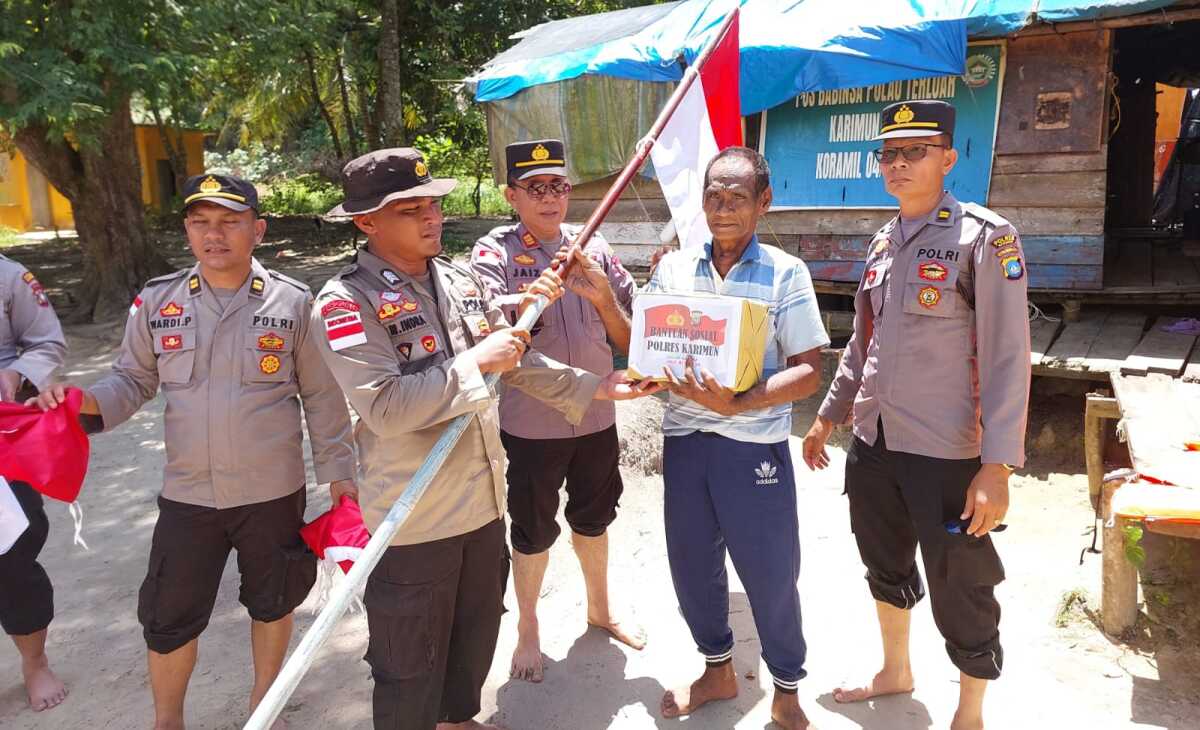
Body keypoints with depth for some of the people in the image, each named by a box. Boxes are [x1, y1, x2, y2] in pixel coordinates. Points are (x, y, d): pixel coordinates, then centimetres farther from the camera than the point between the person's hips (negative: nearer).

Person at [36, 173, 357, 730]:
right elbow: (135, 379, 7)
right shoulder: (156, 301, -2)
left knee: (272, 602, 18)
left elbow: (322, 396, -2)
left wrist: (337, 470, -1)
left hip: (273, 493, -1)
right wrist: (90, 401, -14)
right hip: (187, 495, 1)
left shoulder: (293, 302, -8)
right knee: (168, 616, 12)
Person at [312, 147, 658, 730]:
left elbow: (519, 363, 11)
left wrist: (594, 387, 3)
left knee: (478, 633, 26)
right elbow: (386, 407, -28)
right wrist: (476, 363, -23)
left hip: (483, 500, 7)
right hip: (414, 521, -7)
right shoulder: (346, 302, -17)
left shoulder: (462, 281, 5)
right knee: (410, 663, 11)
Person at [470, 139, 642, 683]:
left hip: (596, 416, 4)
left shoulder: (593, 248, 0)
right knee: (533, 534, 13)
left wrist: (603, 297, -17)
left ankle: (599, 610, 47)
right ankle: (528, 630, 38)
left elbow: (627, 341, 2)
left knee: (593, 520, 22)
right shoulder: (493, 252, -9)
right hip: (531, 423, -3)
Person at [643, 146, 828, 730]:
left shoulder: (785, 273, -5)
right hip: (684, 440, 4)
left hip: (753, 445, -4)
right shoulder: (673, 268, 5)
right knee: (691, 565, 17)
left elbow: (808, 372, -9)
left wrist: (738, 404, -23)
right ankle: (718, 670, 43)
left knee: (771, 573, 8)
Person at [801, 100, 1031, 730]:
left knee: (960, 596, 8)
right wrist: (828, 415, 19)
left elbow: (1008, 358, -14)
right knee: (886, 569, 22)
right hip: (873, 443, 6)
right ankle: (896, 672, 45)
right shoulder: (884, 241, 9)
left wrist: (997, 468, -19)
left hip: (948, 455, -6)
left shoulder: (984, 236, -11)